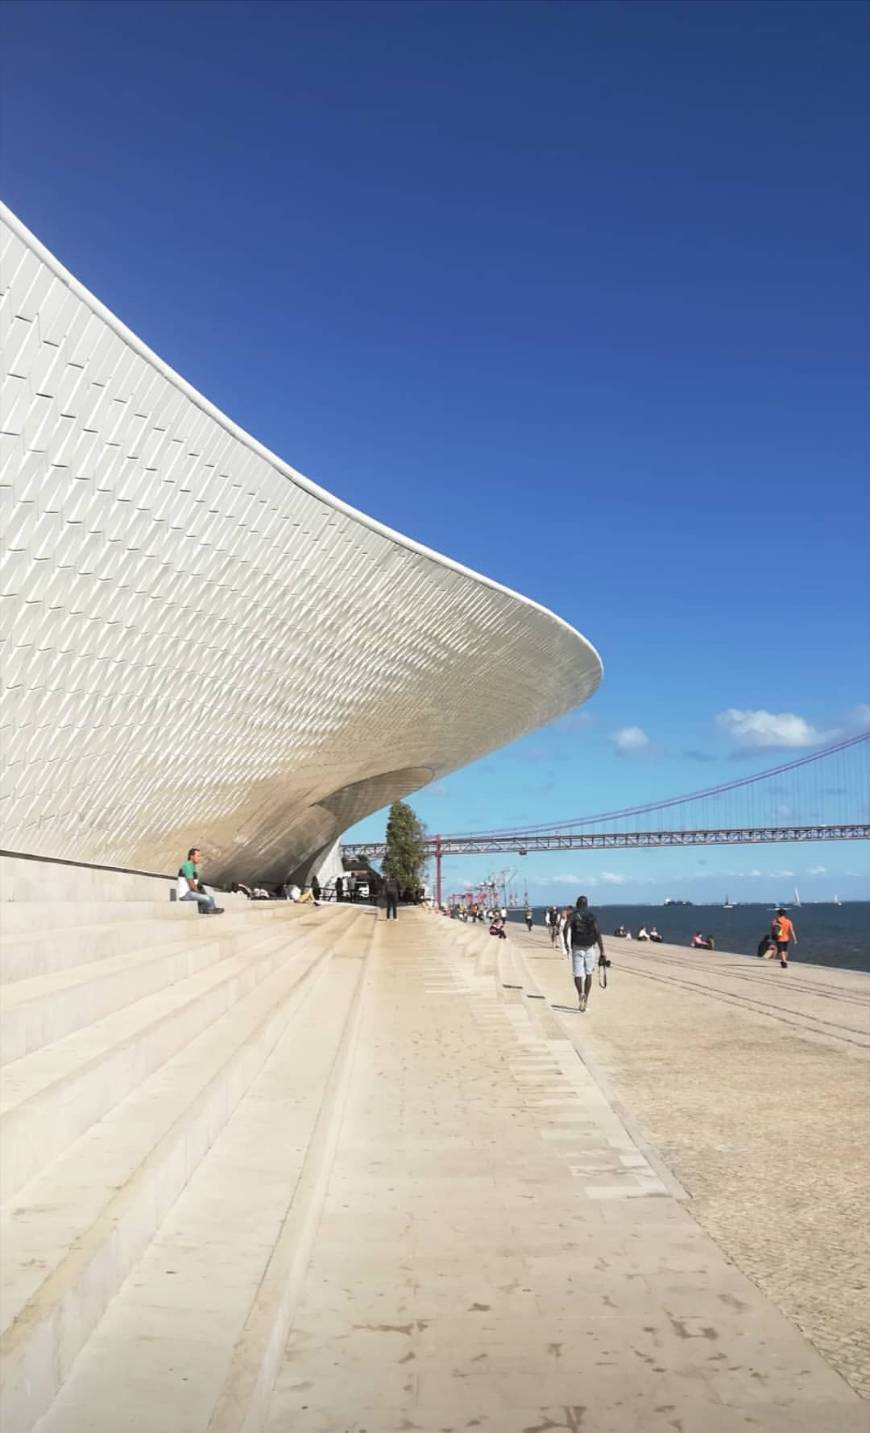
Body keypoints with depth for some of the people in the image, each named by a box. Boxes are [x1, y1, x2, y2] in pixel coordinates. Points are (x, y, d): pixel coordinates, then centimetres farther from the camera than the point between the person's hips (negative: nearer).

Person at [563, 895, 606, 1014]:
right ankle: (586, 1000, 13)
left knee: (577, 974, 2)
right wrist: (602, 952, -7)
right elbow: (597, 933, -6)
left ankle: (581, 993, -27)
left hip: (577, 947, -1)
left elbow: (566, 927, -17)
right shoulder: (592, 915, 4)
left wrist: (566, 943, -11)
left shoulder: (573, 915, 3)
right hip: (590, 947, 1)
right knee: (588, 974, 15)